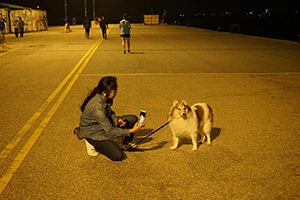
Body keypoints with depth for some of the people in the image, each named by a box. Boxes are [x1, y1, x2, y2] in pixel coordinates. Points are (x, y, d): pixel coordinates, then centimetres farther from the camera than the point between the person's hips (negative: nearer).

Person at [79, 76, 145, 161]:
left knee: (133, 119, -2)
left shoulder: (107, 98, -12)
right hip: (93, 131, -8)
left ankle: (126, 144, 19)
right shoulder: (97, 107, -36)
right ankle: (93, 143, 4)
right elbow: (110, 131, -31)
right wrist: (131, 130, -33)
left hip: (105, 122, 8)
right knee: (118, 156, -15)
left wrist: (116, 119, -11)